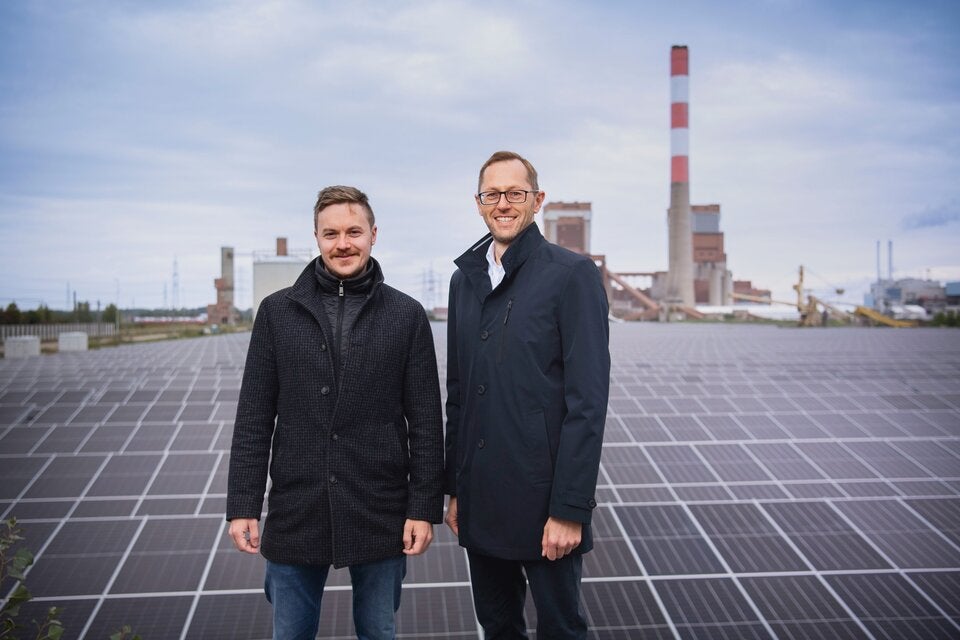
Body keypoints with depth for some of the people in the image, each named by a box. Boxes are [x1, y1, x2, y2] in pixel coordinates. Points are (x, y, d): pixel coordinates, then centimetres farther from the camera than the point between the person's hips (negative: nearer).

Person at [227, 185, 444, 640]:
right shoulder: (277, 311, 2)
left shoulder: (407, 315, -1)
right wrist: (242, 505, -1)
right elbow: (253, 420, 2)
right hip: (295, 513, 1)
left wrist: (424, 508, -4)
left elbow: (425, 423, -1)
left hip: (379, 514, 0)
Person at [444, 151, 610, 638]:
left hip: (542, 497, -5)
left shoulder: (573, 275, -9)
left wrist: (570, 509, -16)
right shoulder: (465, 278, 10)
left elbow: (588, 401, -13)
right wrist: (454, 488, 12)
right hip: (480, 499, 6)